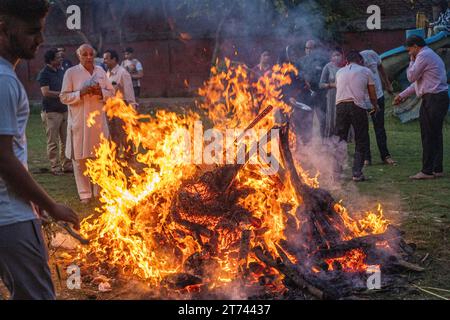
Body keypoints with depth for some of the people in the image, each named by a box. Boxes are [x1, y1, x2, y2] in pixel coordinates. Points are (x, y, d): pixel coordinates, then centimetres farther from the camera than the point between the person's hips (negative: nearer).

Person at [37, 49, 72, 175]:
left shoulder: (61, 72, 13)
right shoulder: (44, 74, -7)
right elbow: (46, 92, -17)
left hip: (64, 110, 6)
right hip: (51, 112, -6)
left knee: (66, 140, 7)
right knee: (53, 142, -2)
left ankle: (67, 165, 14)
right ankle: (55, 167, 4)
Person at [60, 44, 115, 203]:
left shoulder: (100, 71, 8)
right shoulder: (71, 72, -3)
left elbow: (111, 93, 12)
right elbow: (64, 97, -4)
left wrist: (101, 92, -9)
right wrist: (82, 93, -18)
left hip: (98, 121, 3)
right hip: (79, 123, -3)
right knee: (80, 158, 1)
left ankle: (100, 190, 18)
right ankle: (85, 193, 10)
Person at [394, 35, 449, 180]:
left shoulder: (423, 56, -10)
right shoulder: (430, 55, 22)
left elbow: (412, 76, -9)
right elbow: (418, 81, 25)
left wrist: (412, 62, 5)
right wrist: (402, 95, 25)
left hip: (432, 100, -10)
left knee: (428, 136, -6)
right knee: (436, 135, 12)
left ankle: (427, 171, -3)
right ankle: (437, 169, 16)